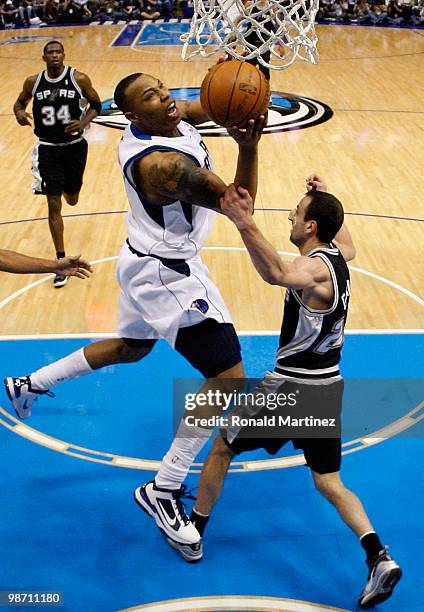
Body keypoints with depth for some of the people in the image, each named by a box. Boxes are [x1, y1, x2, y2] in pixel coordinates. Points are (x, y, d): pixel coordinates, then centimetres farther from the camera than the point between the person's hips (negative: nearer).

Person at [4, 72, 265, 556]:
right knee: (228, 379, -6)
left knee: (131, 347, 32)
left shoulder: (169, 119, -4)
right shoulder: (162, 163, -30)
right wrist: (248, 147, -40)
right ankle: (163, 490, 4)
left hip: (147, 261, 10)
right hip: (168, 274, -10)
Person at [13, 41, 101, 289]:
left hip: (74, 146, 0)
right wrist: (20, 112, -13)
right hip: (47, 148, 0)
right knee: (54, 205, -5)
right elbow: (20, 102, 11)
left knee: (72, 199, 17)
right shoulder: (33, 82, -4)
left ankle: (66, 186, 60)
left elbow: (96, 104, 2)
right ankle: (62, 261, 3)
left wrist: (84, 122, -17)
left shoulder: (79, 79, -9)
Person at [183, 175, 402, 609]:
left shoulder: (314, 268, -22)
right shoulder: (337, 256, 5)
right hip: (328, 387, 8)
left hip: (292, 386, -8)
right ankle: (378, 557, -3)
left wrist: (245, 224, -59)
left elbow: (277, 274, -47)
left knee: (222, 447, 13)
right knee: (329, 483, 14)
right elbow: (347, 241, 32)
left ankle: (192, 530, 26)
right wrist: (324, 199, 35)